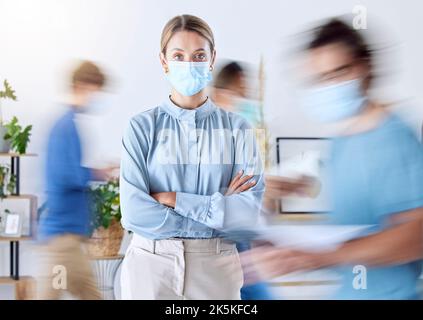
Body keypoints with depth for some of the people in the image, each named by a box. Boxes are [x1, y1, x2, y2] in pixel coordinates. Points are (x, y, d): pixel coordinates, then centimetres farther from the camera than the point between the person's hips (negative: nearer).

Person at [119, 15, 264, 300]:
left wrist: (173, 199, -13)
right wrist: (219, 209, -11)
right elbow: (134, 212, -13)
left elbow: (249, 212, -10)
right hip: (151, 265, -1)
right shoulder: (142, 127, -4)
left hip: (215, 269, 1)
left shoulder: (237, 129, -1)